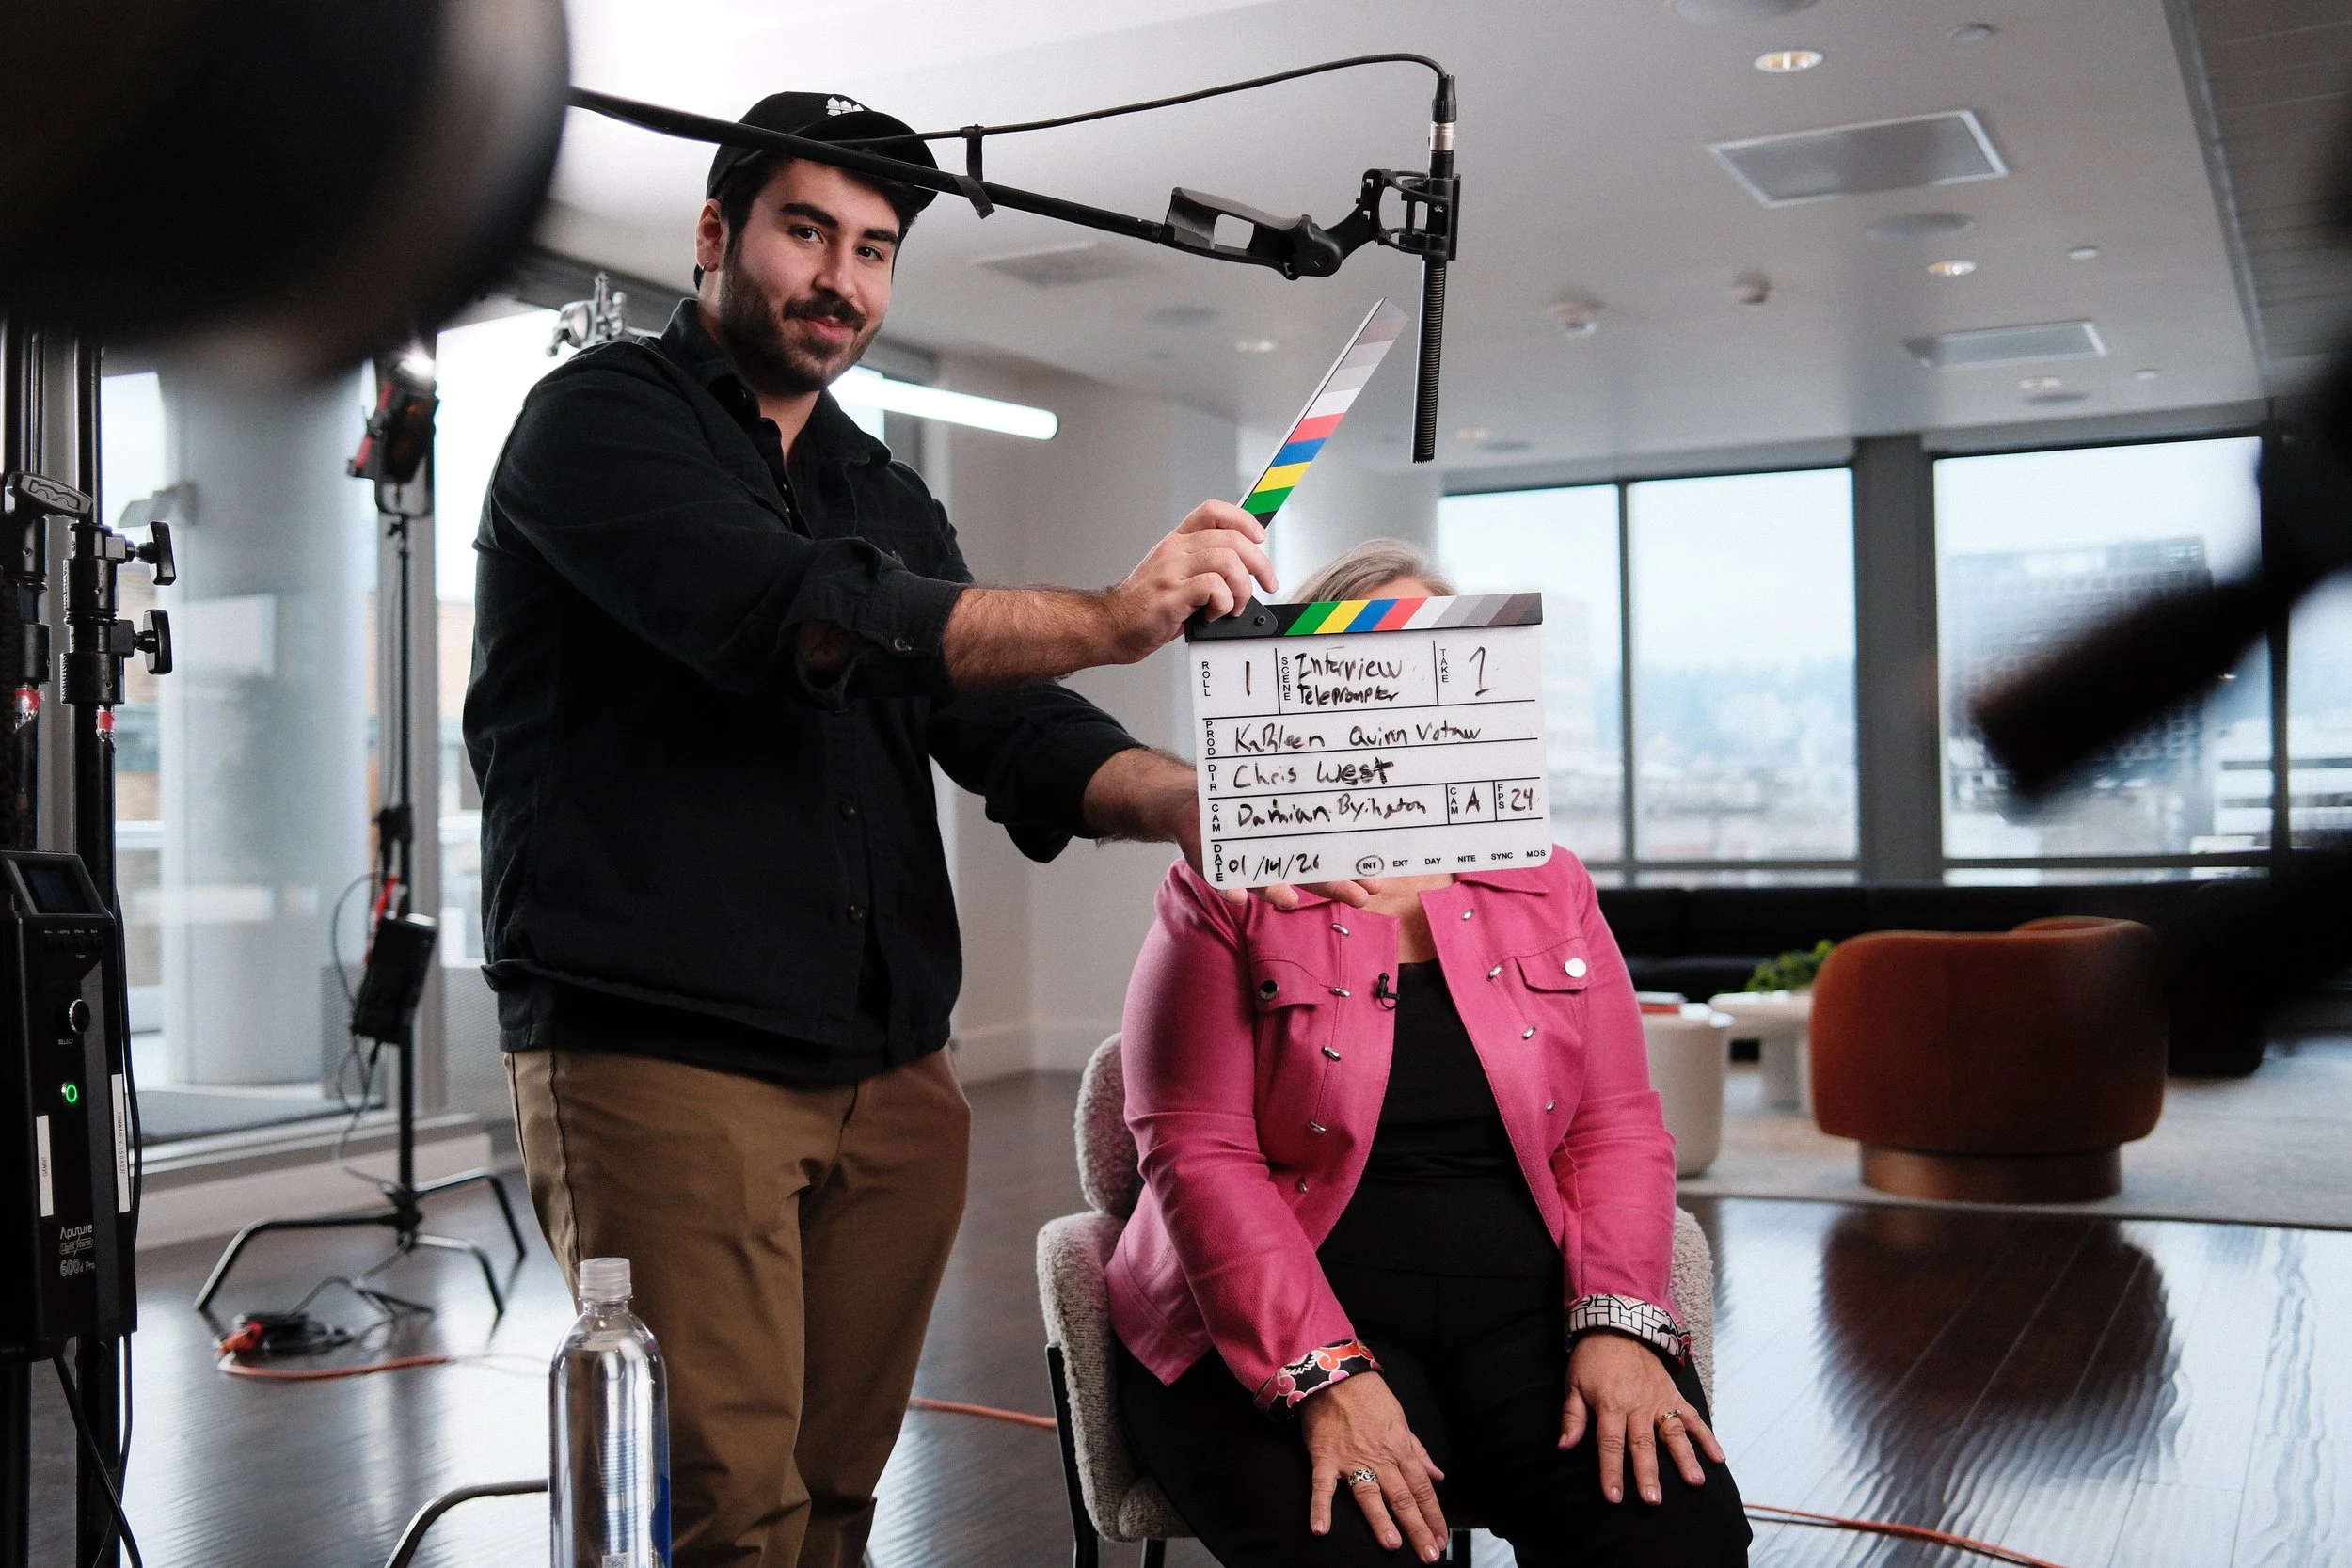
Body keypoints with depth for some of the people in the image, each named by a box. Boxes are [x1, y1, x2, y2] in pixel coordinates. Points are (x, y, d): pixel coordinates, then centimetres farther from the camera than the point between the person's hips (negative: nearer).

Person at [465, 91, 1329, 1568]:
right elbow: (794, 615, -19)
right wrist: (1109, 616, -25)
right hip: (660, 1054, -6)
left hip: (892, 1072, 7)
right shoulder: (602, 422, 0)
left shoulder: (887, 495, 22)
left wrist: (1201, 799, -10)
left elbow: (1011, 727, 10)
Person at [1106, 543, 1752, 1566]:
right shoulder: (1226, 894, 1)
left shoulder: (1548, 886, 13)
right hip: (1280, 1334, -3)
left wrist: (1618, 1320, -10)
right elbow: (1198, 1154, -8)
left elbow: (1617, 1128, 8)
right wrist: (1323, 1372, -19)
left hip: (1528, 1317, 3)